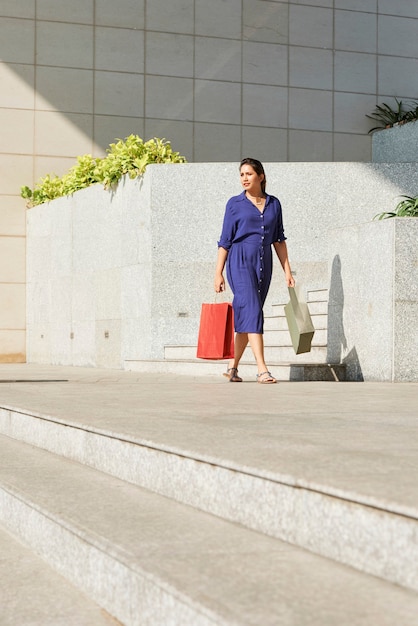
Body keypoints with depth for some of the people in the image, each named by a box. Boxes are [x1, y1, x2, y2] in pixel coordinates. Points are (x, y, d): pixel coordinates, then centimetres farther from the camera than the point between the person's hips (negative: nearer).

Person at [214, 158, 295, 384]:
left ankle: (232, 367, 20)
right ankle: (262, 369, -20)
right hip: (240, 262, -4)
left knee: (244, 317, 9)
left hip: (263, 264, 4)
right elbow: (225, 240, 2)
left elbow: (278, 239, 14)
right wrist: (218, 273, -2)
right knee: (252, 311, -15)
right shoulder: (235, 204, 1)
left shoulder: (273, 204, 10)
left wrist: (287, 270, 10)